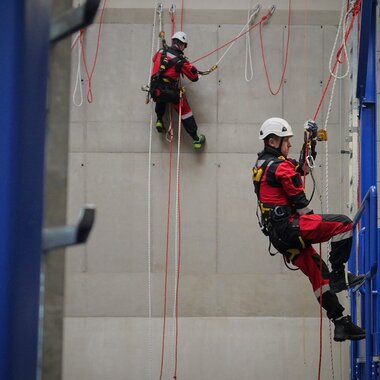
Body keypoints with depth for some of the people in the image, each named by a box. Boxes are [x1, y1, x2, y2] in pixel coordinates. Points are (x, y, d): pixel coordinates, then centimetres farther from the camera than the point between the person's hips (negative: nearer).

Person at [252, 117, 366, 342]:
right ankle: (338, 276, -11)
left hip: (279, 235, 10)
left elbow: (301, 168, 29)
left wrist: (311, 142, 27)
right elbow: (299, 200, -14)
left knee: (318, 274, 10)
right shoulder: (281, 165, -11)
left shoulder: (262, 165, 20)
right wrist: (315, 221, 1)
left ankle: (340, 323, 10)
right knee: (343, 224, -13)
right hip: (288, 225, -10)